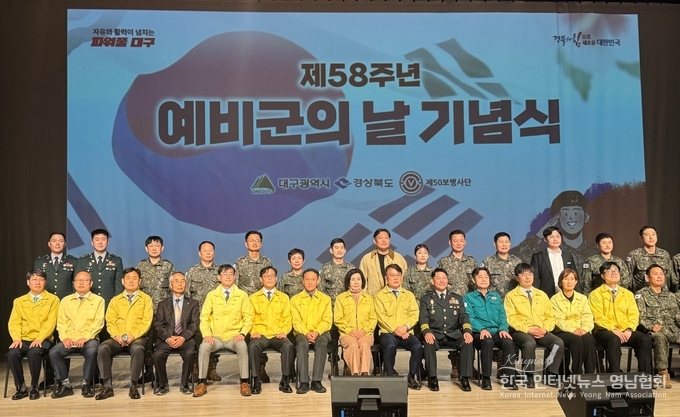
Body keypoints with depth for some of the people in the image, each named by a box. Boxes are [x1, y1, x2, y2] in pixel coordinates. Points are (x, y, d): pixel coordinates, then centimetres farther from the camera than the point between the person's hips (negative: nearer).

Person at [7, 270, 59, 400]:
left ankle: (34, 387, -13)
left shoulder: (53, 299, 5)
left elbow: (51, 322, -5)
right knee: (12, 353, -28)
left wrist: (39, 338, -19)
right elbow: (14, 322, 6)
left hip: (43, 340, -3)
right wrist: (17, 338, -12)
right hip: (24, 340, 3)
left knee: (34, 353, -34)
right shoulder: (19, 301, 15)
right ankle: (21, 387, -8)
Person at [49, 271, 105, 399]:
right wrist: (65, 337, -8)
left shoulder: (98, 300, 7)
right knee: (54, 352, -24)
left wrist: (85, 337, -16)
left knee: (92, 351, -34)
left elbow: (98, 322, -3)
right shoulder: (66, 300, 17)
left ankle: (86, 384, -15)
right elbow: (61, 322, 10)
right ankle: (65, 384, -9)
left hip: (89, 339, -3)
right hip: (69, 339, 3)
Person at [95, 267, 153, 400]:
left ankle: (133, 385, -24)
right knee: (103, 348, -27)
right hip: (118, 339, 3)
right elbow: (110, 321, 6)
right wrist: (117, 336, -13)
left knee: (138, 348, -36)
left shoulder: (146, 299, 9)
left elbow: (146, 321, -2)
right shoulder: (115, 300, 17)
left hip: (137, 338, -2)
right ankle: (108, 386, -20)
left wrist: (133, 336, -18)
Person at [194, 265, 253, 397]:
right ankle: (202, 383, -16)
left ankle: (244, 382, -20)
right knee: (203, 347, -29)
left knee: (242, 347, -32)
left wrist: (242, 333, -12)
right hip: (216, 337, 1)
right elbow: (204, 317, 4)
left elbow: (248, 317, 3)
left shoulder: (242, 295, 5)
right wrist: (207, 334, -11)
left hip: (234, 337, -1)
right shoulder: (211, 295, 7)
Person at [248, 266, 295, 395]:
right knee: (252, 346, -34)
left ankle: (285, 380, -18)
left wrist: (284, 331, -9)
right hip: (260, 335, 0)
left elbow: (287, 318, 9)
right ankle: (256, 381, -19)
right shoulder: (253, 298, 14)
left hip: (277, 336, 0)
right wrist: (253, 332, -10)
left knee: (288, 345, -32)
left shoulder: (284, 297, 16)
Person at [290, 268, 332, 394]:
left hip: (320, 333, 0)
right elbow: (296, 321, 1)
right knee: (302, 344, -34)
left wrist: (317, 332, -16)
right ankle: (304, 382, -33)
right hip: (302, 333, 0)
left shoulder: (325, 299, 12)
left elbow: (327, 321, 2)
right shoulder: (295, 299, 11)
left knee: (322, 343, -34)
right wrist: (306, 333, -18)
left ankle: (316, 381, -30)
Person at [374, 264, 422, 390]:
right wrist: (396, 329, -16)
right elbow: (381, 317, -4)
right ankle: (390, 377, -17)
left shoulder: (409, 295, 18)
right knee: (390, 346, -35)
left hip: (406, 332, 3)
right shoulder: (379, 296, 7)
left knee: (418, 347, -27)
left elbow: (414, 314, 7)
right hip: (388, 332, -2)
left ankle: (411, 376, -7)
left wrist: (405, 327, -12)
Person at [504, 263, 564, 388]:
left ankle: (551, 375, -9)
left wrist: (545, 328, -6)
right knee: (530, 343, -36)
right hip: (520, 331, -4)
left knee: (559, 343, -24)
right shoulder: (511, 296, 6)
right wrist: (528, 329, -18)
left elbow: (550, 316, 14)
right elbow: (511, 319, -5)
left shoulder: (542, 295, 20)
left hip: (541, 332, 4)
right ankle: (529, 376, -18)